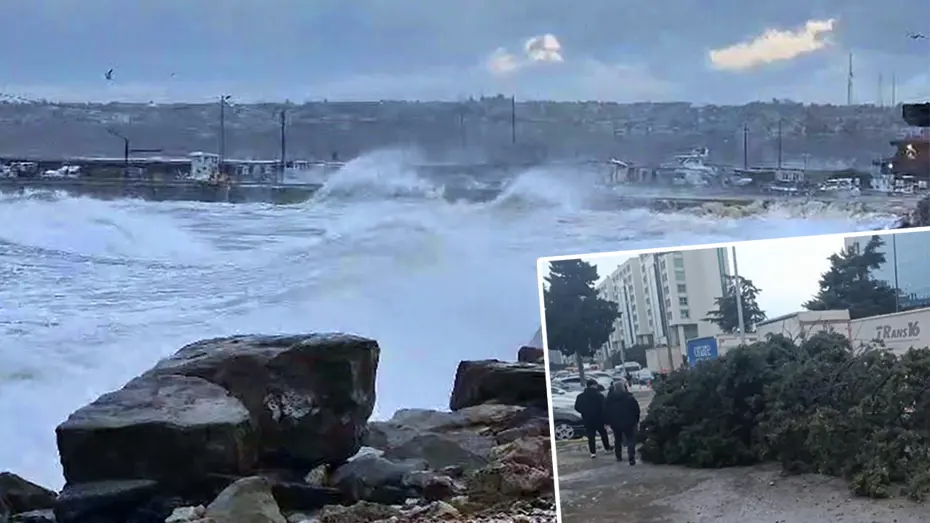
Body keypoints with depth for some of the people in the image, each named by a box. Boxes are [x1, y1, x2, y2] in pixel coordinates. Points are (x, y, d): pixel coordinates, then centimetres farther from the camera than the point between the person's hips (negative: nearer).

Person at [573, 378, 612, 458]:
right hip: (599, 419, -2)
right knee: (603, 434, 20)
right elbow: (603, 408, -15)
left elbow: (577, 407, 1)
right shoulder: (599, 395, -14)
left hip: (587, 420, 2)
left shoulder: (581, 396, -3)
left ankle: (593, 452, 1)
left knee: (591, 436, 6)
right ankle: (607, 448, 35)